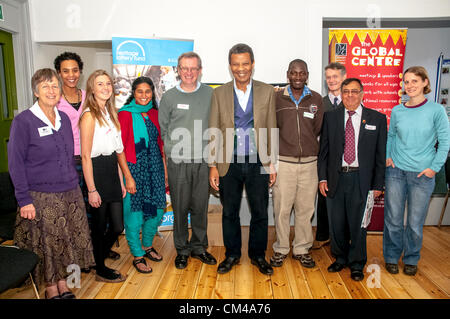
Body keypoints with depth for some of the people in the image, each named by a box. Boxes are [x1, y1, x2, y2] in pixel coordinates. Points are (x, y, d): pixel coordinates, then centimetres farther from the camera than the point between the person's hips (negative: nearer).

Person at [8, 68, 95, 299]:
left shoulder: (64, 118, 8)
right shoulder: (23, 121, -8)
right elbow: (15, 163, -9)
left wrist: (74, 185, 12)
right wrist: (24, 199, -12)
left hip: (70, 193, 5)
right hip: (41, 197, -5)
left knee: (69, 242, 12)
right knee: (46, 245, 6)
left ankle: (64, 285, 30)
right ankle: (51, 289, 26)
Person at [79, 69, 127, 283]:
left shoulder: (110, 112, 13)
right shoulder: (89, 115, -12)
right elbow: (85, 156, -15)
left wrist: (120, 181, 14)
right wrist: (91, 189, -17)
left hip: (112, 171, 8)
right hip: (96, 171, -8)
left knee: (117, 226, 12)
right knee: (100, 226, 8)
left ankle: (98, 259, 36)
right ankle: (101, 270, 28)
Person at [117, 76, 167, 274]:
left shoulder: (154, 113, 9)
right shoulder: (125, 115, -8)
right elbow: (119, 149, -11)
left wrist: (165, 168, 9)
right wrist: (128, 177, -15)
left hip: (155, 168, 6)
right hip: (134, 169, -5)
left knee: (157, 211, 12)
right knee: (134, 214, 3)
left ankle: (147, 246, 35)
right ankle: (137, 256, 22)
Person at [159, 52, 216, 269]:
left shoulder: (210, 94, 5)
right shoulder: (169, 97, 3)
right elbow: (162, 129, 8)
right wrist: (171, 149, -1)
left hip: (203, 161, 1)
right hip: (178, 161, -1)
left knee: (201, 207, 9)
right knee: (180, 208, 6)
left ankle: (199, 247, 27)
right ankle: (182, 249, 23)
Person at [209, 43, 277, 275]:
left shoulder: (267, 91, 3)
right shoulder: (220, 93, 3)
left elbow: (271, 129, 4)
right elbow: (214, 132, 2)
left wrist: (272, 163, 1)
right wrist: (213, 166, -2)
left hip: (258, 163, 0)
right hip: (229, 163, 1)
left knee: (260, 213, 9)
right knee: (230, 213, 12)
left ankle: (258, 255, 30)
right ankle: (232, 255, 32)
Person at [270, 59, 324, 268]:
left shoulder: (316, 99, 7)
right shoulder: (277, 98, 3)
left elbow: (318, 130, 11)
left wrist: (308, 147, 5)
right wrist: (285, 146, 2)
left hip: (309, 162, 2)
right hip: (283, 162, -1)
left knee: (306, 208, 8)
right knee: (281, 208, 3)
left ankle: (302, 249, 24)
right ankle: (281, 249, 20)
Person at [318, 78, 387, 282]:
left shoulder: (377, 119, 3)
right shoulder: (330, 117, 7)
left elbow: (381, 154, 3)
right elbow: (323, 150, 7)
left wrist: (378, 184, -1)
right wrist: (322, 177, 0)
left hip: (361, 180, -1)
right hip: (336, 178, 2)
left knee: (358, 223, 8)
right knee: (336, 223, 11)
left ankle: (357, 264, 28)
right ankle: (340, 259, 33)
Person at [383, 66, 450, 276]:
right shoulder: (397, 111, 4)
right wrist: (387, 156, 3)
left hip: (422, 174, -2)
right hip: (396, 171, 2)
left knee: (415, 222, 7)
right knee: (393, 219, 7)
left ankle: (411, 260, 28)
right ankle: (391, 257, 26)